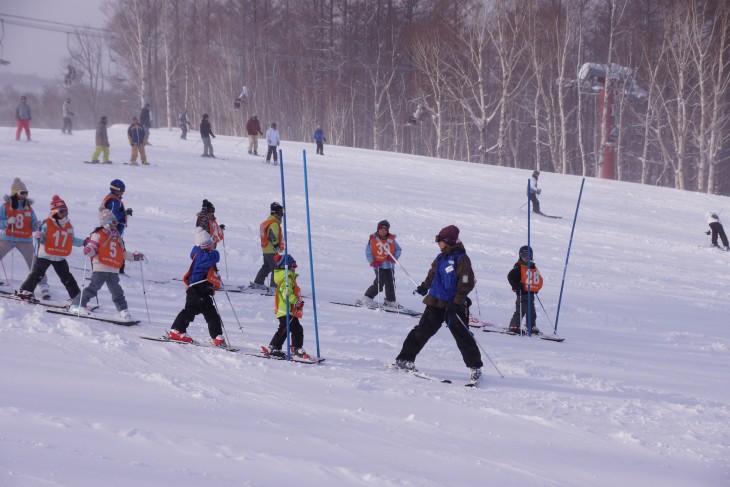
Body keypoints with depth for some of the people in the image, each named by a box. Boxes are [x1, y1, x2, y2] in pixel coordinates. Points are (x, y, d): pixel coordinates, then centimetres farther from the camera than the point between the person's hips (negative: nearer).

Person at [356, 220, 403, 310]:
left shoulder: (391, 239, 4)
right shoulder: (373, 239, -2)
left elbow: (398, 250, 10)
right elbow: (368, 252, 1)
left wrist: (394, 257, -9)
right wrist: (372, 262, -12)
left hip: (389, 265, 4)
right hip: (379, 265, -4)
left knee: (390, 284, 10)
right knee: (379, 283, -17)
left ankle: (390, 302, 27)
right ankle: (366, 299, -11)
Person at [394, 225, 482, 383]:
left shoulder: (461, 259, -11)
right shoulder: (441, 258, 11)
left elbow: (466, 283, -15)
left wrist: (457, 302, -20)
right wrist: (424, 287, 37)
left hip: (453, 305, -6)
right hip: (436, 303, 6)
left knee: (463, 336, -4)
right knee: (422, 331, 6)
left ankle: (475, 367, 5)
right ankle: (405, 359, 11)